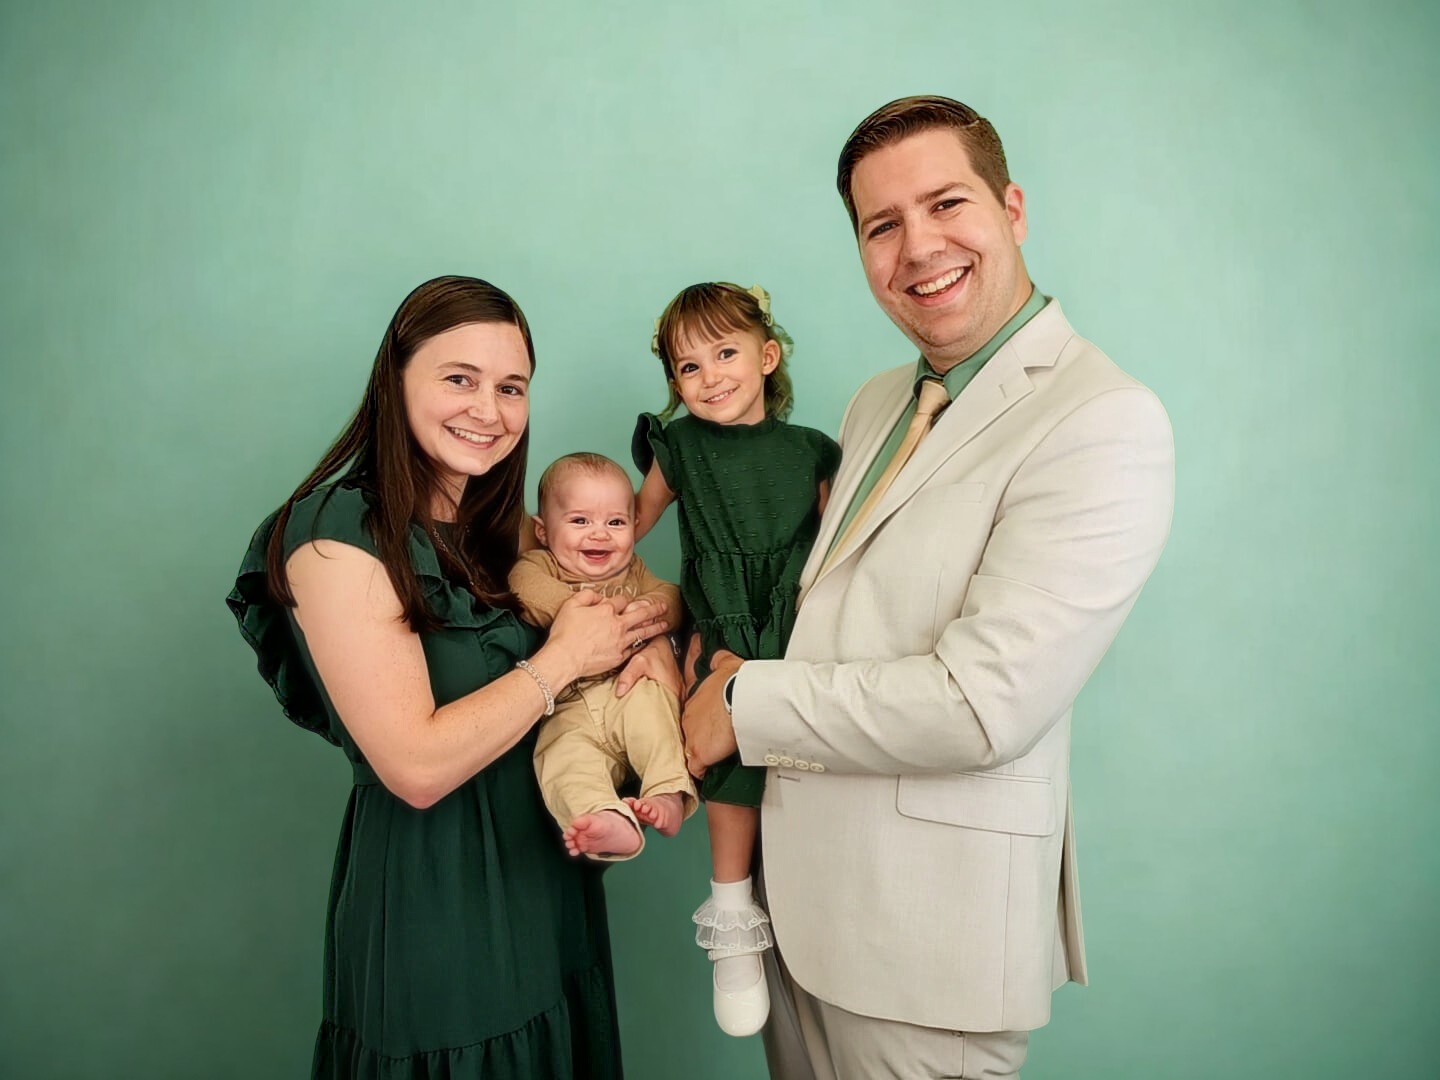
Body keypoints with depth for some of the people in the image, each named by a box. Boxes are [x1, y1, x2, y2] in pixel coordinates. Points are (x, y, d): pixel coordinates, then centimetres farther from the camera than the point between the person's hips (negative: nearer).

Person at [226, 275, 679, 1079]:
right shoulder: (335, 537, -18)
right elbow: (417, 765, -24)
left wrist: (653, 648, -10)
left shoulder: (504, 525, 4)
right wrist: (561, 661, -16)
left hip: (550, 881, 7)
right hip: (433, 906, -7)